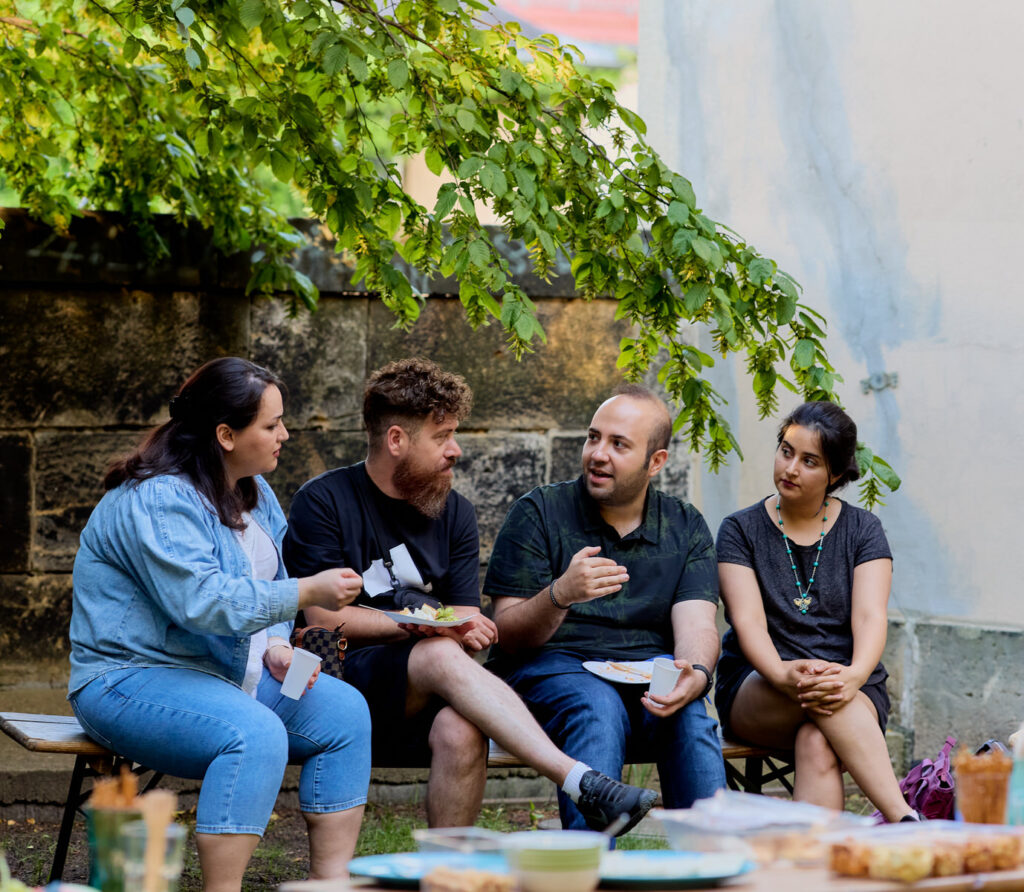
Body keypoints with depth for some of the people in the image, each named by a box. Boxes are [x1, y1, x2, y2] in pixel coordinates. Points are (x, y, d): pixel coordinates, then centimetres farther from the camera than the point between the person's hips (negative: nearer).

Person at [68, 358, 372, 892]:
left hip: (228, 671, 9)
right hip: (132, 679, -9)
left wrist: (275, 645, 1)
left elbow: (267, 588, 22)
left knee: (343, 710, -9)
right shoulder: (157, 502, -20)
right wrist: (308, 592, -28)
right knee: (256, 734, -34)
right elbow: (202, 601, -31)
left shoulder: (254, 492, 11)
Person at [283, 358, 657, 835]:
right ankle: (582, 783, -46)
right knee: (442, 657, -35)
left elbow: (467, 622, 11)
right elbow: (323, 618, -8)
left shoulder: (454, 513, 16)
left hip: (414, 703, 4)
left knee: (460, 730, -34)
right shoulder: (322, 502, 0)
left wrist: (464, 629, -15)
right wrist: (424, 628, -13)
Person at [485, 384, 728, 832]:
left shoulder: (686, 527, 11)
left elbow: (696, 625, -2)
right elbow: (507, 636, -4)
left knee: (691, 715, -31)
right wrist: (560, 595, -25)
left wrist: (695, 674, -27)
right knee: (598, 707, -36)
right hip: (551, 666, -2)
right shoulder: (538, 513, 2)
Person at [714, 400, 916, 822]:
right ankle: (907, 823, -48)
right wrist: (783, 675, -30)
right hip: (753, 691, -1)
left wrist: (853, 676, -30)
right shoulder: (741, 530, 7)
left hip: (850, 690, 1)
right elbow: (748, 621, -8)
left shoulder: (862, 530, 9)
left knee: (818, 745, -35)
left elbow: (869, 616, -7)